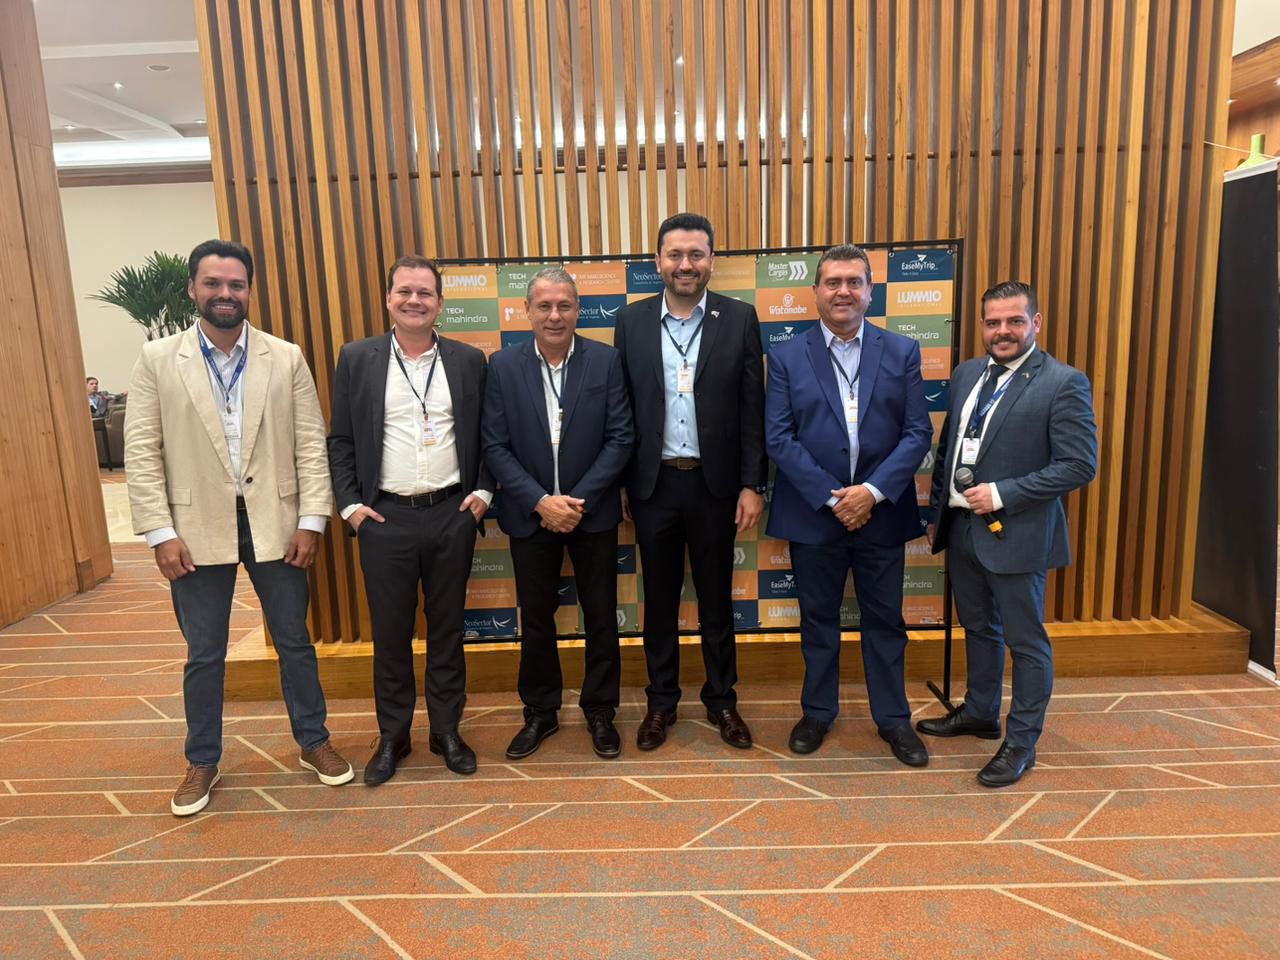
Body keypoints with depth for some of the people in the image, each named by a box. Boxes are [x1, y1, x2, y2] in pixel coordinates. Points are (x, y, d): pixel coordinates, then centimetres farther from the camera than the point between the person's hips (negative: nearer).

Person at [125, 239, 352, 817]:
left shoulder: (286, 359, 0)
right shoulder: (158, 360, 0)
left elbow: (311, 444, -1)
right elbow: (142, 452, -3)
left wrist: (311, 520, -7)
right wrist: (161, 533, -9)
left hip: (274, 522, 1)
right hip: (197, 528, 0)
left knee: (294, 642, 13)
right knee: (203, 655, 12)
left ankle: (313, 742, 31)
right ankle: (202, 762, 31)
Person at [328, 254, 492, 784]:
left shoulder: (469, 360, 4)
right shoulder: (357, 358, 1)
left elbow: (488, 436, 9)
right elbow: (340, 441, 3)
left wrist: (483, 490, -1)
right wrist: (350, 504, -4)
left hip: (452, 515, 1)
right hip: (385, 518, 0)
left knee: (447, 628, 12)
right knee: (390, 632, 10)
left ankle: (447, 730, 28)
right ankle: (392, 736, 28)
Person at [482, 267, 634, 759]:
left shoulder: (606, 360, -5)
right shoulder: (503, 365, -3)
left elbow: (620, 438, -7)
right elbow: (495, 445, -5)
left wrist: (578, 500, -15)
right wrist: (540, 501, -15)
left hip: (592, 512, 0)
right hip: (530, 514, 1)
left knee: (601, 616, 10)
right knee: (535, 618, 13)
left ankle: (600, 711, 29)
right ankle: (540, 713, 31)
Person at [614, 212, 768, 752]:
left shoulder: (740, 319, -2)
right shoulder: (631, 320, 2)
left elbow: (753, 409, -2)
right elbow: (621, 409, 3)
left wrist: (752, 485, -6)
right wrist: (618, 483, 2)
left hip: (714, 483, -1)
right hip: (653, 484, 1)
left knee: (716, 598, 12)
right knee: (659, 599, 13)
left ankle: (721, 699, 30)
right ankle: (661, 701, 30)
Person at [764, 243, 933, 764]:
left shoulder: (902, 351, 3)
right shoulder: (787, 357, -1)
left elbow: (918, 432, -3)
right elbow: (779, 438, -7)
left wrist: (873, 491, -16)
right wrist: (830, 496, -15)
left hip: (882, 513, 1)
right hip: (813, 513, -1)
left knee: (885, 620, 13)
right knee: (818, 619, 13)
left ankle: (892, 717, 30)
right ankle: (818, 711, 32)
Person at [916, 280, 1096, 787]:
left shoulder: (1063, 383, -12)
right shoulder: (966, 374, 8)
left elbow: (1079, 465, -16)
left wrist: (1002, 494, -20)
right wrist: (936, 513, 12)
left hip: (1016, 534, -6)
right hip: (962, 527, 7)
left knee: (1026, 641, 7)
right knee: (978, 627, 21)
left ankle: (1021, 743, 22)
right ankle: (979, 714, 40)